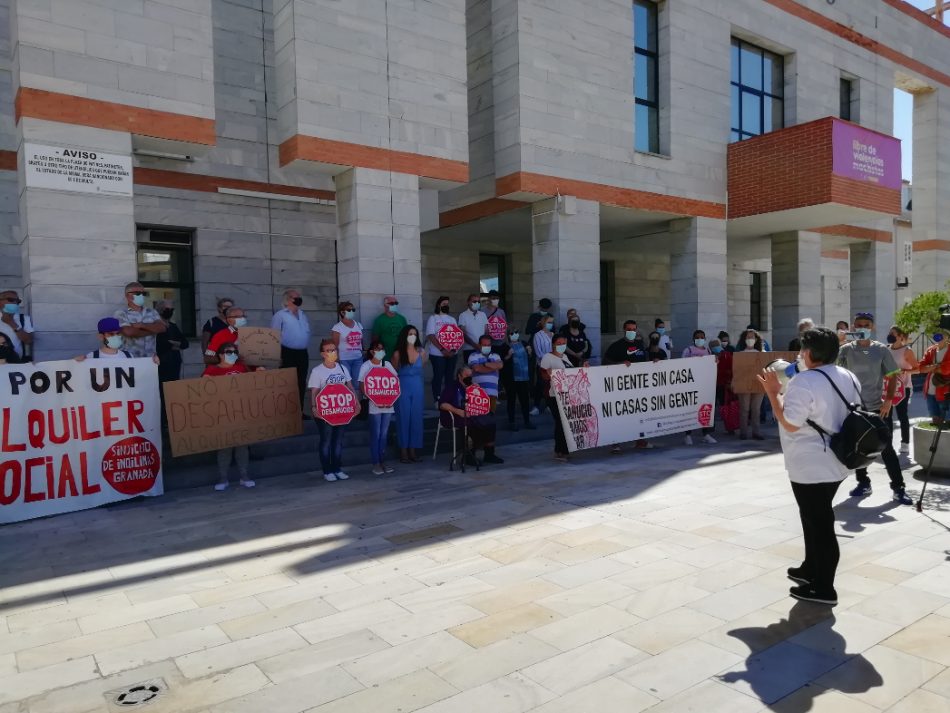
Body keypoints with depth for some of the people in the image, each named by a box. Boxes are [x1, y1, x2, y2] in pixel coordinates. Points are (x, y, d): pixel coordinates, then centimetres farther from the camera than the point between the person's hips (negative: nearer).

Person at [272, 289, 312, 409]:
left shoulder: (303, 314, 16)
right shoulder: (280, 315, -6)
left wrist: (304, 350, 16)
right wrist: (279, 355, -14)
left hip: (302, 353, 7)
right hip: (288, 353, -7)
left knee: (301, 383, 10)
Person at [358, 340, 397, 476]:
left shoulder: (387, 364, 10)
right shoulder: (365, 366, -3)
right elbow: (363, 387, -8)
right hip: (374, 405, -4)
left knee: (384, 434, 8)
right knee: (376, 434, -1)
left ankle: (383, 462, 16)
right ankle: (376, 464, 5)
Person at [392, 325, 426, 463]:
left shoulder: (421, 352, 3)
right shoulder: (398, 354, -6)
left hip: (418, 388, 3)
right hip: (403, 388, -3)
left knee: (416, 418, 4)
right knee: (403, 418, 1)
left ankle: (412, 450, 13)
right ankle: (403, 451, 7)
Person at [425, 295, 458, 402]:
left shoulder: (452, 319, 14)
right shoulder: (433, 318, -1)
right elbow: (431, 336, -11)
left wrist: (453, 349, -8)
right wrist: (442, 349, -19)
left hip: (452, 353, 5)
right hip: (437, 353, -5)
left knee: (450, 376, 7)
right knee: (438, 376, -2)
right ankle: (437, 400, 5)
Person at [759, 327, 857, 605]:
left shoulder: (803, 382, -22)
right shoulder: (848, 377, 6)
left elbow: (790, 424, -23)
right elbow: (851, 414, 17)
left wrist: (773, 392, -14)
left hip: (809, 467, -9)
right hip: (835, 462, 9)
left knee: (818, 523, 0)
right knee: (818, 519, 22)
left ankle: (823, 588, 11)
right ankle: (811, 569, 36)